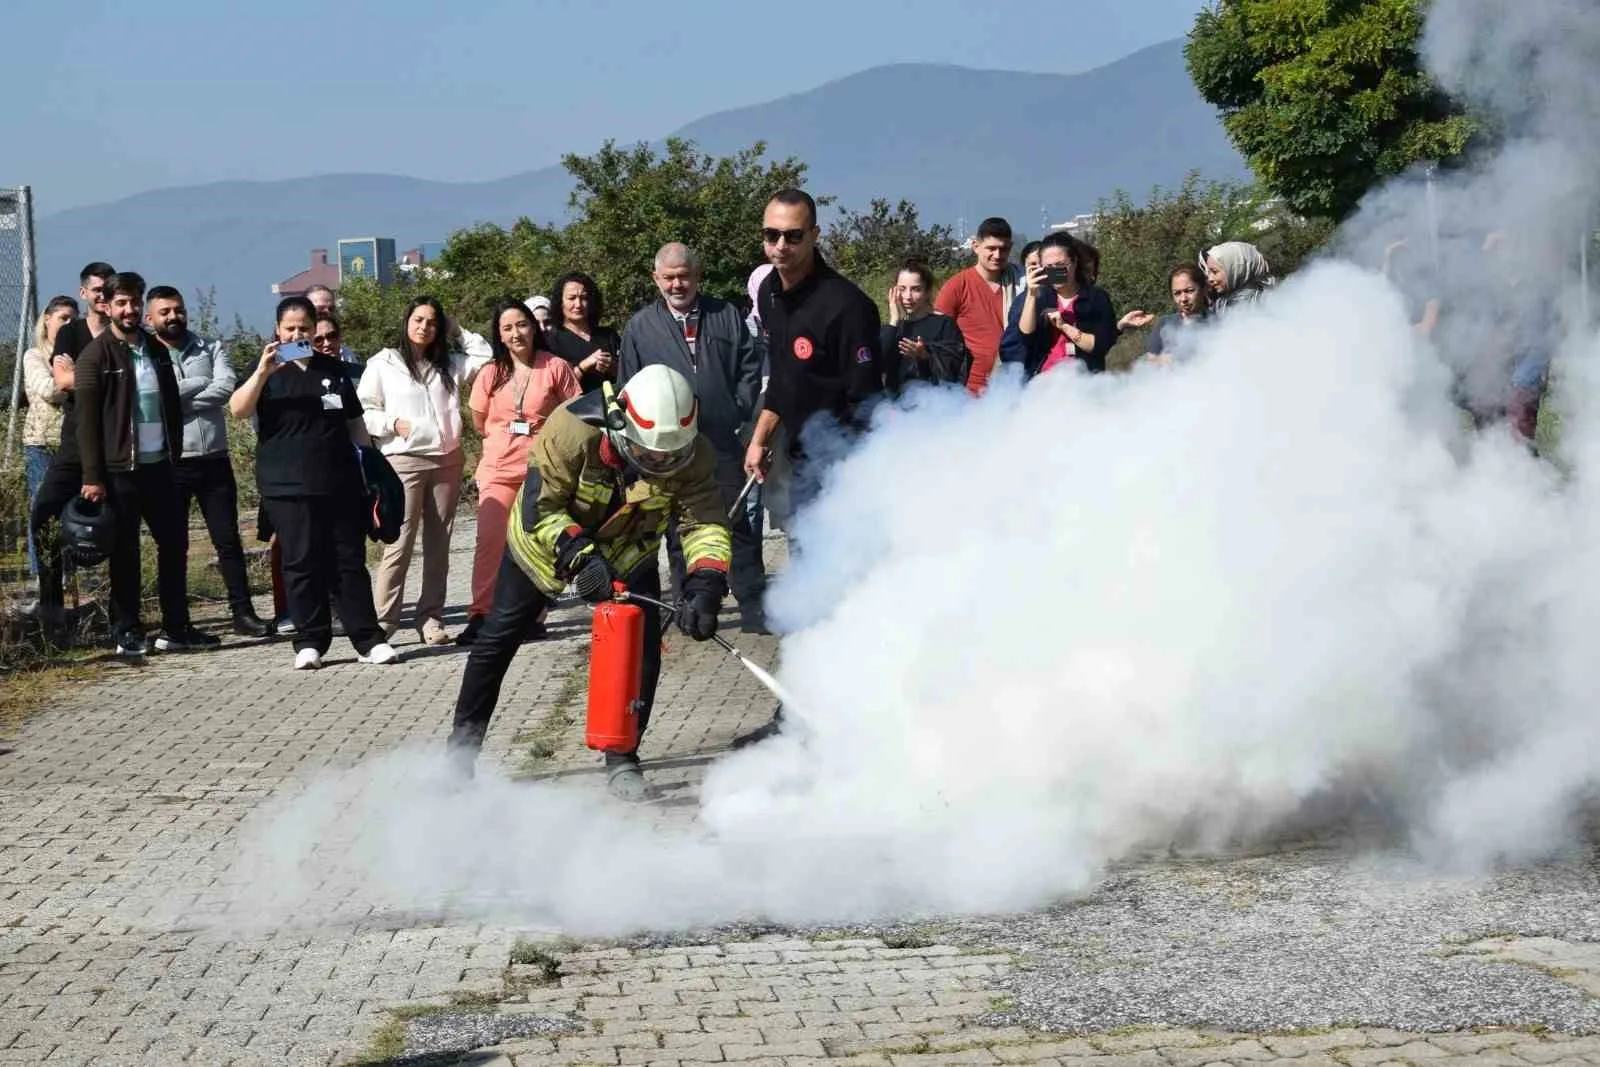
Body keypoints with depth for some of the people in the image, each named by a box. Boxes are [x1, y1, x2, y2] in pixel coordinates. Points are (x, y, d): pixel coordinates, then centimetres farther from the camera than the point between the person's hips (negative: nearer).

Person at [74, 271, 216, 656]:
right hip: (119, 469, -6)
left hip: (159, 465, 6)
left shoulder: (157, 350, 12)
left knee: (174, 542, 8)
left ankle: (176, 628, 16)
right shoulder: (95, 356, -7)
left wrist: (175, 452, 9)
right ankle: (127, 633, 9)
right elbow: (87, 420, -11)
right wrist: (92, 477, -15)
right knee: (125, 553, 1)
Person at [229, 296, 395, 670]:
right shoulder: (267, 371, 6)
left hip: (341, 482, 3)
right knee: (302, 564, -2)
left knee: (351, 561, 2)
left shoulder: (333, 369, 16)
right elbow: (237, 410, -11)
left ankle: (368, 639, 4)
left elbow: (354, 422, 22)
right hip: (288, 486, -2)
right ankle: (310, 642, 3)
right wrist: (262, 372, -23)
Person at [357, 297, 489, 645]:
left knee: (438, 544, 5)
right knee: (400, 544, -11)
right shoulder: (384, 364, 5)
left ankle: (430, 618, 10)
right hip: (404, 460, -4)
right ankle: (382, 622, -9)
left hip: (448, 459, 4)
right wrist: (392, 423, -11)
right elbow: (362, 410, 3)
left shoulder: (450, 363, 16)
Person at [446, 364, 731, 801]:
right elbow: (539, 507, -32)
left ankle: (622, 758, 8)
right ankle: (463, 743, 27)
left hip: (628, 549, 2)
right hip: (546, 536, -2)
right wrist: (579, 555, -44)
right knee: (499, 637, 7)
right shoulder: (573, 428, -38)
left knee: (642, 648, -10)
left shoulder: (693, 453, -28)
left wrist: (705, 585, -42)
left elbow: (705, 522, -25)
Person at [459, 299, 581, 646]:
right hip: (498, 468, 2)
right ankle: (480, 615, -8)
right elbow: (479, 422, 18)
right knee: (489, 541, -8)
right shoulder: (491, 374, 6)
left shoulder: (556, 368, -2)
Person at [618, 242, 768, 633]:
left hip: (723, 443, 0)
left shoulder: (726, 316, 8)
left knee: (738, 525, 0)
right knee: (680, 531, 6)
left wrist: (739, 410, 0)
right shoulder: (640, 327, 7)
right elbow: (629, 389, 10)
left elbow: (749, 366, 11)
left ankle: (753, 606, 4)